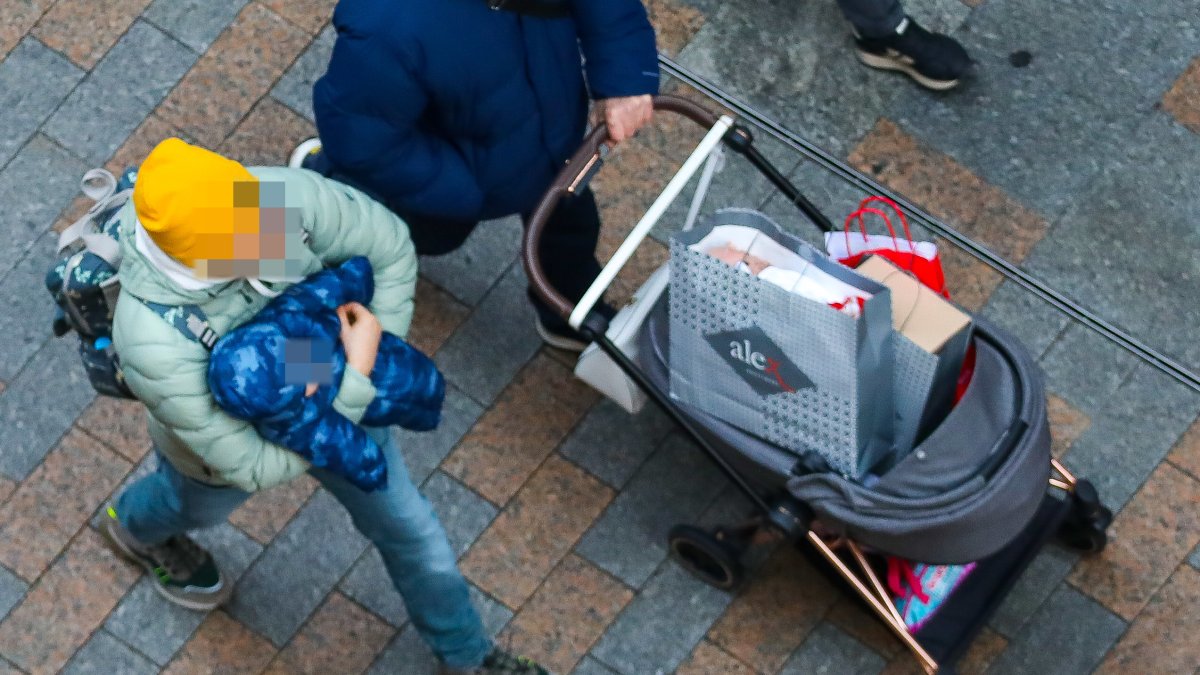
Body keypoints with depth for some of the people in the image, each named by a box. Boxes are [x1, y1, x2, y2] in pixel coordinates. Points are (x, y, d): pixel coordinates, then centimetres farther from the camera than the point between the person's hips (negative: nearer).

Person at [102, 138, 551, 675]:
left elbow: (389, 245, -17)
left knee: (406, 524, 22)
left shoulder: (283, 195, -39)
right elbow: (253, 466, -37)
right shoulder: (154, 343, -47)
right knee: (196, 506, 33)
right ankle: (135, 527, 73)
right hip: (223, 440, -3)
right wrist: (358, 378, -38)